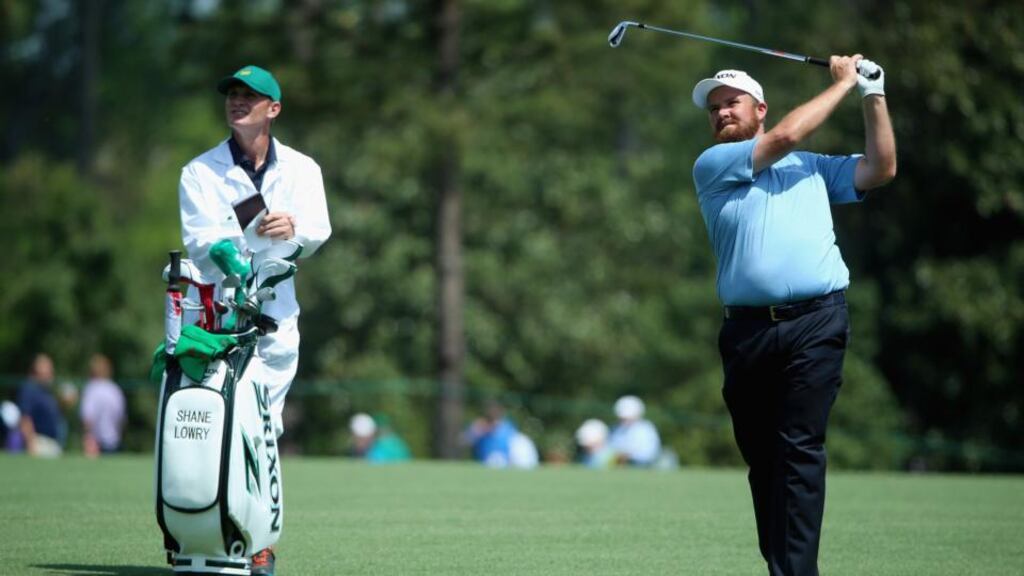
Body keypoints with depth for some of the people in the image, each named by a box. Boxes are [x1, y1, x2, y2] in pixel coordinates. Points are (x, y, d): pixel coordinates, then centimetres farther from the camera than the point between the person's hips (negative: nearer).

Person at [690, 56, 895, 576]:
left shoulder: (813, 167, 22)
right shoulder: (711, 166, 11)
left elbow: (881, 168, 16)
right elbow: (785, 136, 1)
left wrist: (873, 95, 11)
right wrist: (842, 84, 9)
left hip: (815, 322, 0)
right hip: (747, 331, 1)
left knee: (800, 451, -11)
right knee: (761, 459, 3)